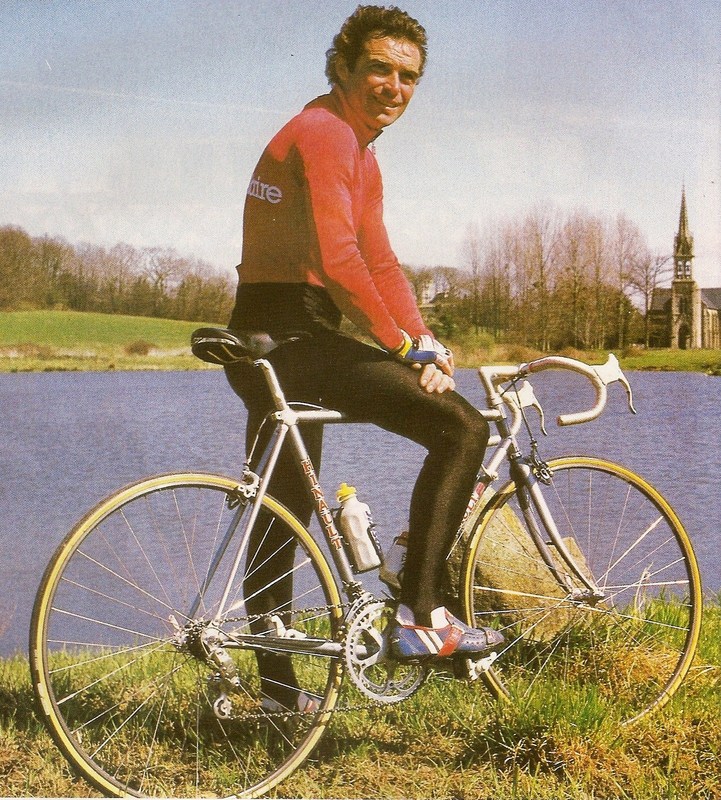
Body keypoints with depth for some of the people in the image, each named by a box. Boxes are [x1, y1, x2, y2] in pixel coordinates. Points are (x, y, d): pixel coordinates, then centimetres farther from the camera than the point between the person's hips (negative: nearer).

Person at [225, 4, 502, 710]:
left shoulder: (358, 151, 21)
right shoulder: (324, 132, -12)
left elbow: (380, 262, 15)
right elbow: (338, 260, -23)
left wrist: (425, 345, 2)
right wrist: (404, 347, -17)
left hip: (268, 346, 11)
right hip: (291, 333, -11)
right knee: (461, 426, -16)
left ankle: (277, 690, 27)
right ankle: (420, 616, -14)